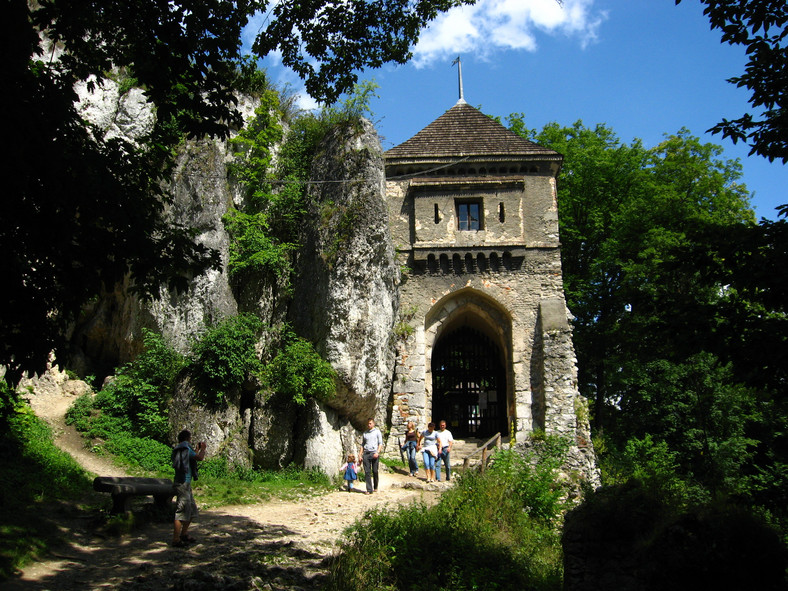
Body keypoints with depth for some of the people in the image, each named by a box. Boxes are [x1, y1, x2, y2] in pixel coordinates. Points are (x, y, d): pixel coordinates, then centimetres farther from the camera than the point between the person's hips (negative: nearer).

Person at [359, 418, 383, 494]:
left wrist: (377, 452, -12)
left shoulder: (377, 432, 7)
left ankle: (375, 487, 20)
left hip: (374, 453, -3)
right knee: (367, 472, -5)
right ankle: (369, 489, -4)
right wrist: (360, 454, 10)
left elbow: (380, 443, 2)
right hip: (366, 453, 3)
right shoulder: (365, 433, 17)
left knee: (375, 471, 1)